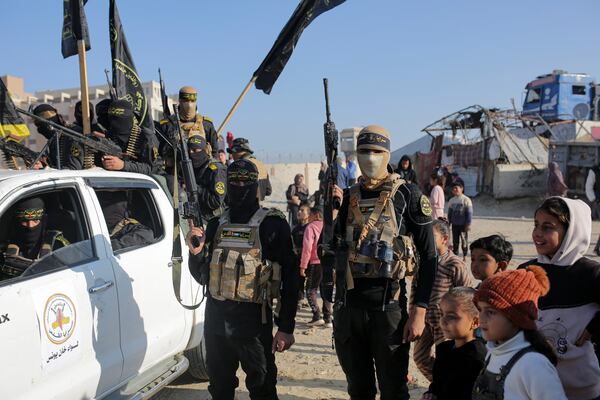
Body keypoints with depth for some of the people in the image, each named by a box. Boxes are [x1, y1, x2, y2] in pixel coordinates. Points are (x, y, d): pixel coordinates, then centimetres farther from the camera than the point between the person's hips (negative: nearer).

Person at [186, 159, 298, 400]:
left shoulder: (272, 224, -6)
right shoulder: (216, 225, 9)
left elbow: (289, 278, -7)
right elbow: (202, 276, 14)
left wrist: (286, 327, -11)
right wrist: (196, 253, -7)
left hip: (253, 320, -5)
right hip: (216, 318, 5)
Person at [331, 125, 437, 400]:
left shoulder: (407, 195, -4)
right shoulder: (347, 197, 9)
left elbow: (428, 256, -5)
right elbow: (334, 247, 11)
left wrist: (419, 312, -10)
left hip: (388, 305, -4)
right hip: (347, 304, 4)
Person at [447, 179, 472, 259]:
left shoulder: (466, 200, -10)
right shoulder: (451, 200, 6)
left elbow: (469, 213, -10)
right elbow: (449, 213, 13)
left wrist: (468, 224, -13)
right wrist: (448, 223, 11)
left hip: (463, 225, -4)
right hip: (454, 225, 4)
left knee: (464, 240, 5)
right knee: (455, 241, 10)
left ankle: (464, 256, 19)